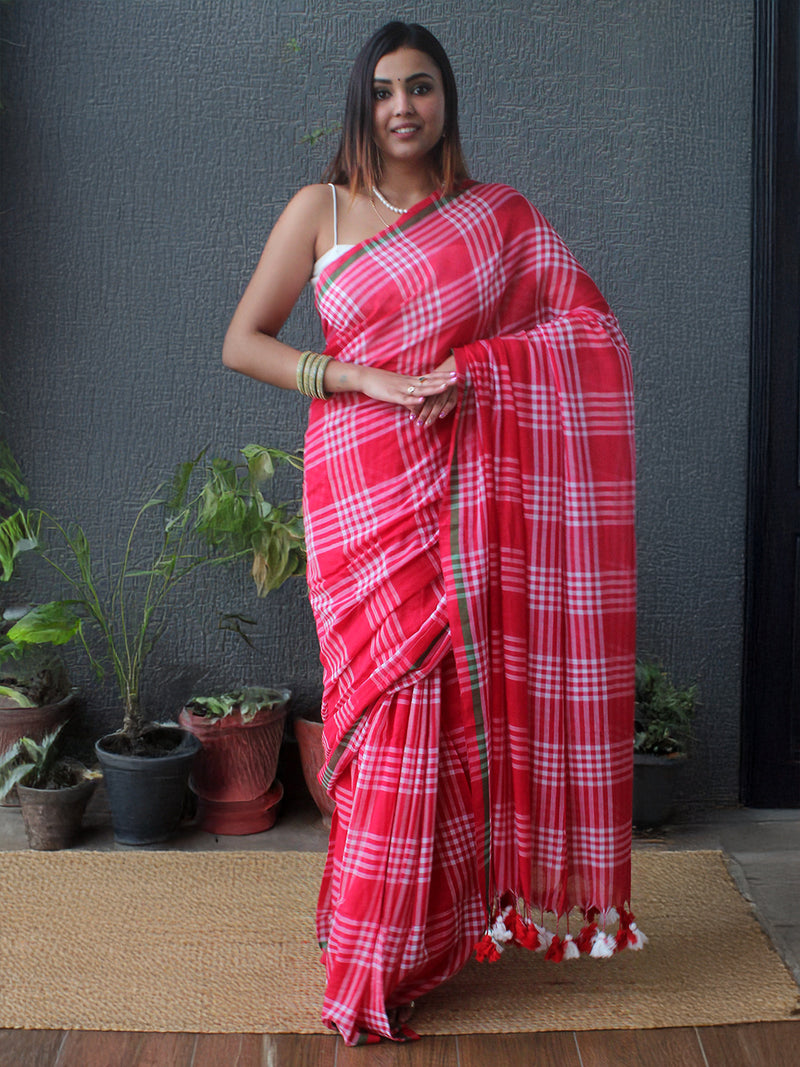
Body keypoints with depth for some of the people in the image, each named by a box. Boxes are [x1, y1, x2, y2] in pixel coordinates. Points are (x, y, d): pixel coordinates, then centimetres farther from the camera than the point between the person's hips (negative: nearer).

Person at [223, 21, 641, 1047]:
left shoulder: (502, 217, 10)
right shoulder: (320, 210, 6)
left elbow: (588, 334, 8)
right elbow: (242, 342, 2)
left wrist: (469, 365, -9)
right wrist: (368, 379, -11)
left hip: (468, 495, 2)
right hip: (366, 491, -1)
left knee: (464, 701, 1)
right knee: (392, 712, -3)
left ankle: (448, 915, 21)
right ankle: (369, 964, 12)